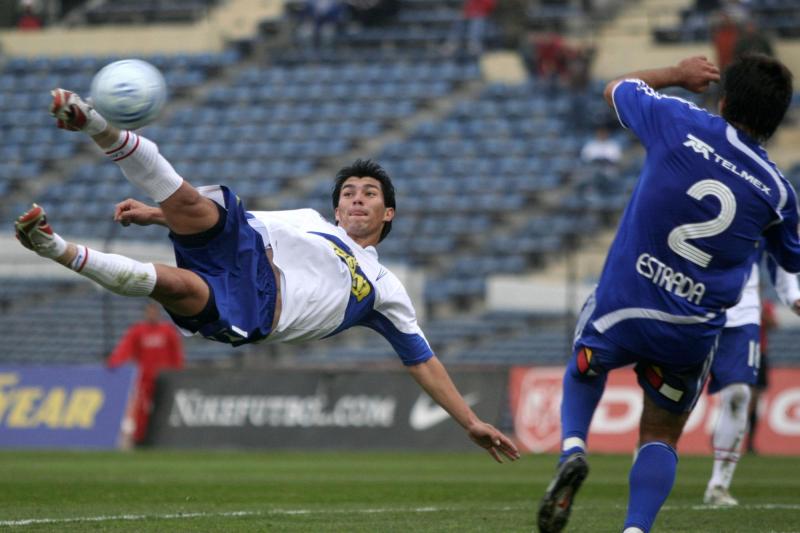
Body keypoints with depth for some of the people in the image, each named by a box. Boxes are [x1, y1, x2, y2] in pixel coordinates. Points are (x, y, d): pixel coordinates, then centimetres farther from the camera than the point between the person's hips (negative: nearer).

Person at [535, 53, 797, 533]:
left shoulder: (680, 123, -7)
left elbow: (616, 89, 15)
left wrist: (678, 74, 28)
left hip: (622, 306, -1)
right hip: (693, 332, 1)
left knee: (584, 370, 31)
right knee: (662, 437, 21)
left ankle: (572, 448, 2)